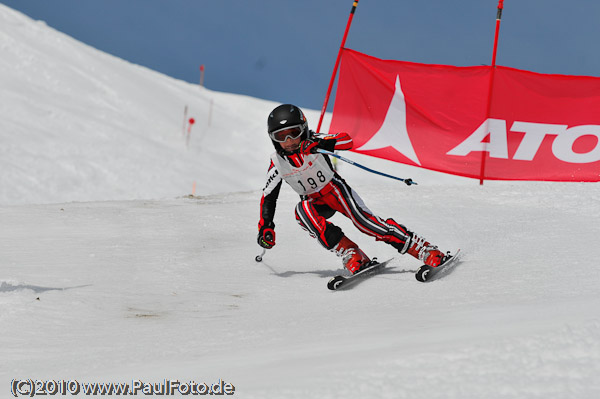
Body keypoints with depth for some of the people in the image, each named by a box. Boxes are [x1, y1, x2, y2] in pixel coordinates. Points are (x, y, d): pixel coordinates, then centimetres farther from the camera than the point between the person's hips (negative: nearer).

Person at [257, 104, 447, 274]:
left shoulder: (313, 142, -18)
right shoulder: (277, 164, -10)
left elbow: (347, 140, -30)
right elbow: (268, 197, 0)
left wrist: (321, 143, -46)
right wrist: (265, 228, -7)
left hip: (336, 190, -3)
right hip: (315, 202, 3)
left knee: (364, 221, -22)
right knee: (302, 210, -30)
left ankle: (426, 250, -21)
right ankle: (349, 254, -29)